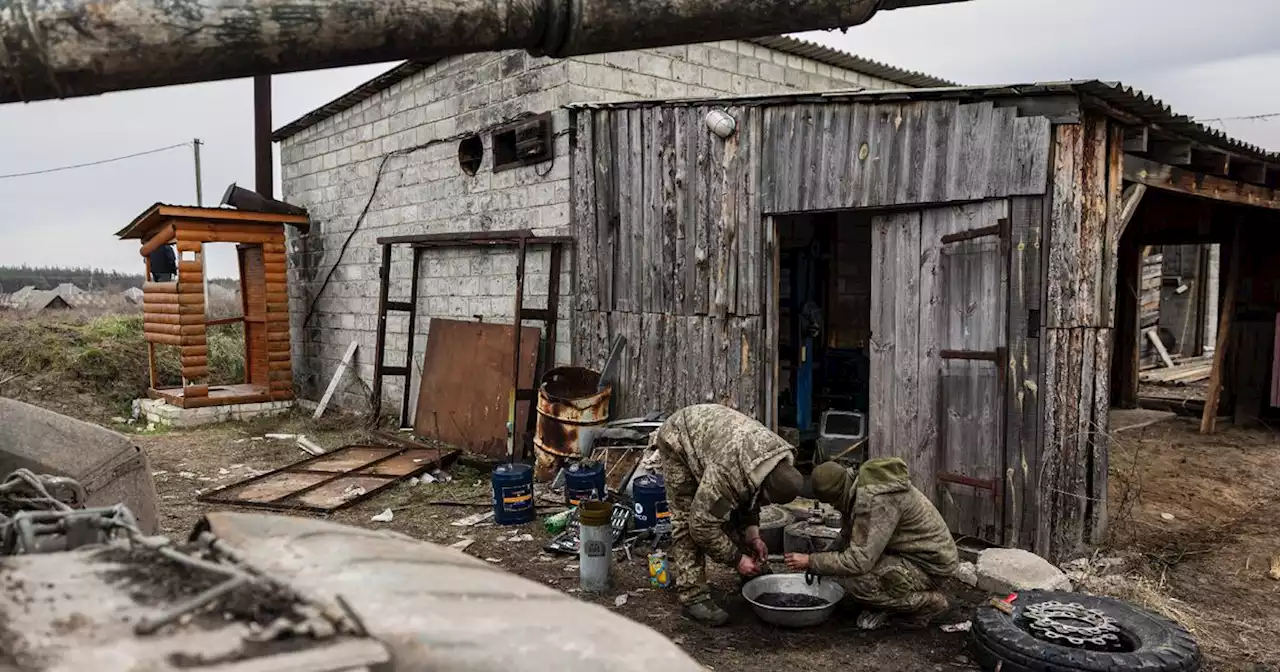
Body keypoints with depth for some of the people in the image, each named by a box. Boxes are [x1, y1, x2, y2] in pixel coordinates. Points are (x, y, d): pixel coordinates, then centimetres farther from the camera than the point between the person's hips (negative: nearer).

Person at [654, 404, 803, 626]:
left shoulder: (782, 462, -16)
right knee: (687, 517, -16)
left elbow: (752, 496, 4)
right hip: (678, 440, -7)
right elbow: (702, 524, -32)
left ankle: (755, 573, 22)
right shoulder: (727, 472, -42)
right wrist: (736, 559, -22)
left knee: (733, 507, 6)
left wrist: (753, 534, -7)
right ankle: (693, 596, -11)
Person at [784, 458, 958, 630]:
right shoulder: (860, 487, 0)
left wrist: (811, 562, -23)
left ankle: (928, 602, -5)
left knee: (853, 582, -23)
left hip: (930, 565, -10)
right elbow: (848, 537, 14)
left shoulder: (876, 500, -30)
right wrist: (819, 562, 1)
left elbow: (860, 560, -32)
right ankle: (880, 606, 11)